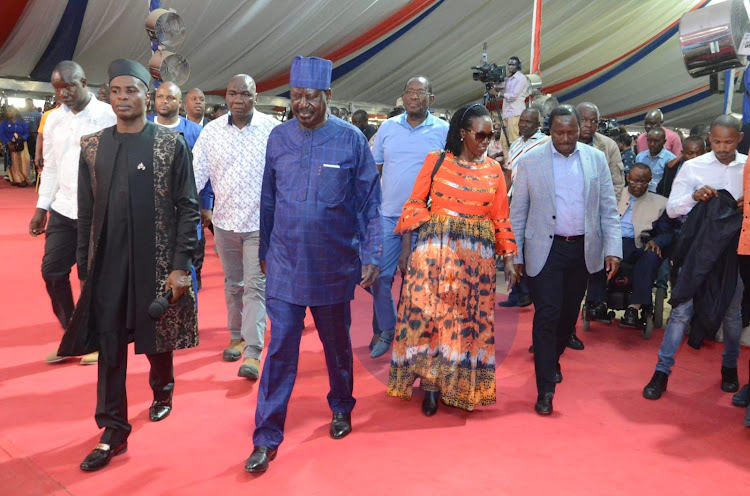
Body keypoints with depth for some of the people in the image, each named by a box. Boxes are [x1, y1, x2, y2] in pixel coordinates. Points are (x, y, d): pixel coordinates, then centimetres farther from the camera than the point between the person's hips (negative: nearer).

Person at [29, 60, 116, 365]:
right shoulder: (53, 120, 10)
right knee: (52, 271, 7)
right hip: (63, 209, 6)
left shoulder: (108, 117, -7)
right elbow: (51, 168, 15)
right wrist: (41, 208, 12)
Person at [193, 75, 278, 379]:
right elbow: (197, 171, -2)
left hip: (260, 222, -3)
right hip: (224, 220, 4)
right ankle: (237, 337, 33)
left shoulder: (271, 128, -6)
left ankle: (253, 353, -3)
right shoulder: (212, 130, 2)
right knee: (233, 283, 16)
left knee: (255, 286, -4)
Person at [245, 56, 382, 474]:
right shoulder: (279, 138, 1)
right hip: (286, 263, 1)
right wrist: (264, 251, 14)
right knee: (280, 348, 0)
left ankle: (341, 408, 40)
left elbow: (370, 203, -3)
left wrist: (372, 256, -8)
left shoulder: (351, 140, -6)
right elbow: (268, 200, 8)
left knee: (337, 342, 16)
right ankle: (267, 438, 10)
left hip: (335, 264, -1)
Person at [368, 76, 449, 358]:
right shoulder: (388, 127, 8)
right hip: (388, 216, 2)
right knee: (381, 275, 1)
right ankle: (384, 330, 21)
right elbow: (374, 169, 11)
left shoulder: (444, 131, 0)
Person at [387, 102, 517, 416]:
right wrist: (407, 247, -5)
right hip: (434, 247, -2)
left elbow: (501, 218, 9)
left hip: (477, 254, 2)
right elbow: (415, 204, 1)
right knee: (427, 311, -2)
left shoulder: (494, 170, 9)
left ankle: (460, 385, 20)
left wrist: (508, 258, 4)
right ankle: (430, 382, 11)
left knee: (469, 317, 5)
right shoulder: (436, 161, 3)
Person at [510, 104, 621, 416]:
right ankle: (546, 388, 0)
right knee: (547, 315, -8)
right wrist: (515, 256, -1)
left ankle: (553, 358, 42)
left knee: (569, 313, 14)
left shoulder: (596, 159, 4)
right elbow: (518, 212, 0)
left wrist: (613, 249, -3)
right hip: (546, 250, -3)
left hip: (583, 249, 3)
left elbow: (609, 209, 6)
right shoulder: (530, 162, -3)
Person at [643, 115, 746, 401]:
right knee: (682, 309, -2)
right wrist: (694, 197, -23)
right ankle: (662, 371, 7)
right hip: (698, 247, -2)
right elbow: (671, 209, -4)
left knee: (732, 311, 14)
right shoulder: (693, 167, -2)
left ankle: (729, 367, 35)